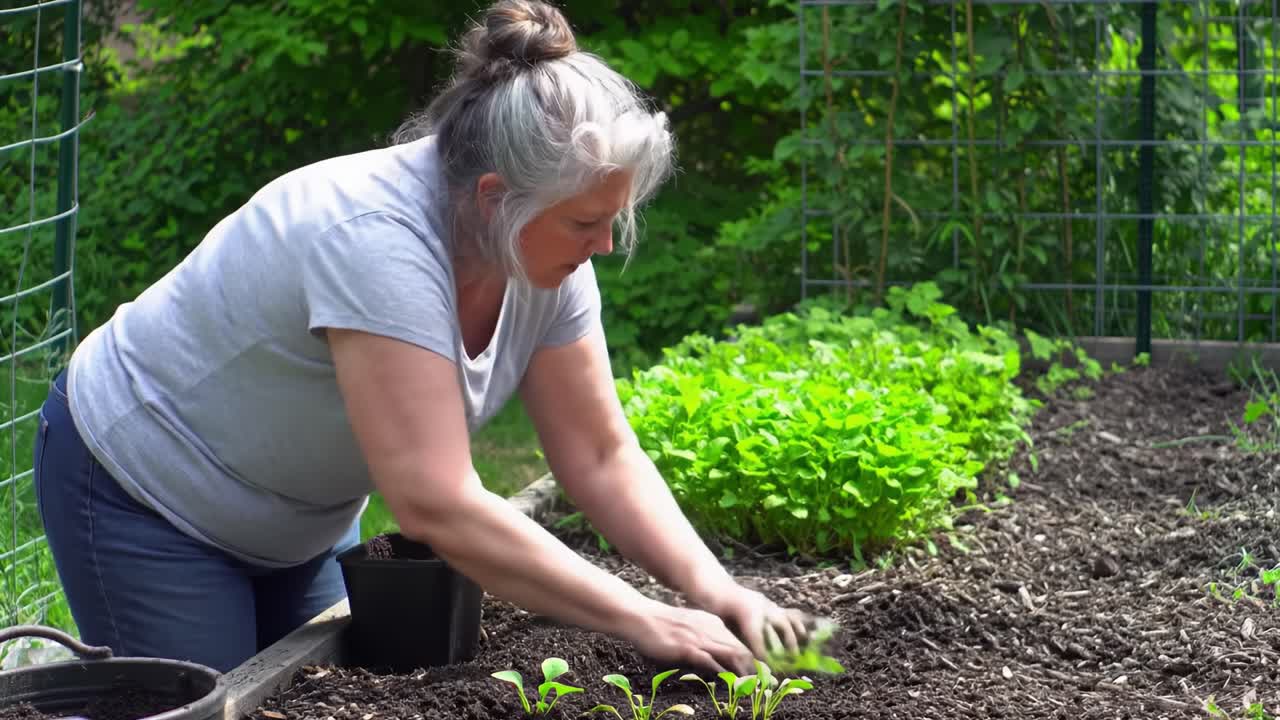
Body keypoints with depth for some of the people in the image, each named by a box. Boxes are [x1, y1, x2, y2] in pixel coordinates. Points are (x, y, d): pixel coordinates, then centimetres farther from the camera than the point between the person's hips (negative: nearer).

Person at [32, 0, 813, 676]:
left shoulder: (544, 247, -14)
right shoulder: (378, 239, -37)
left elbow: (601, 458, -7)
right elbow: (439, 507, -41)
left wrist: (711, 587, -21)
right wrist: (643, 621, -37)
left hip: (301, 519, 7)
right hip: (146, 485, -7)